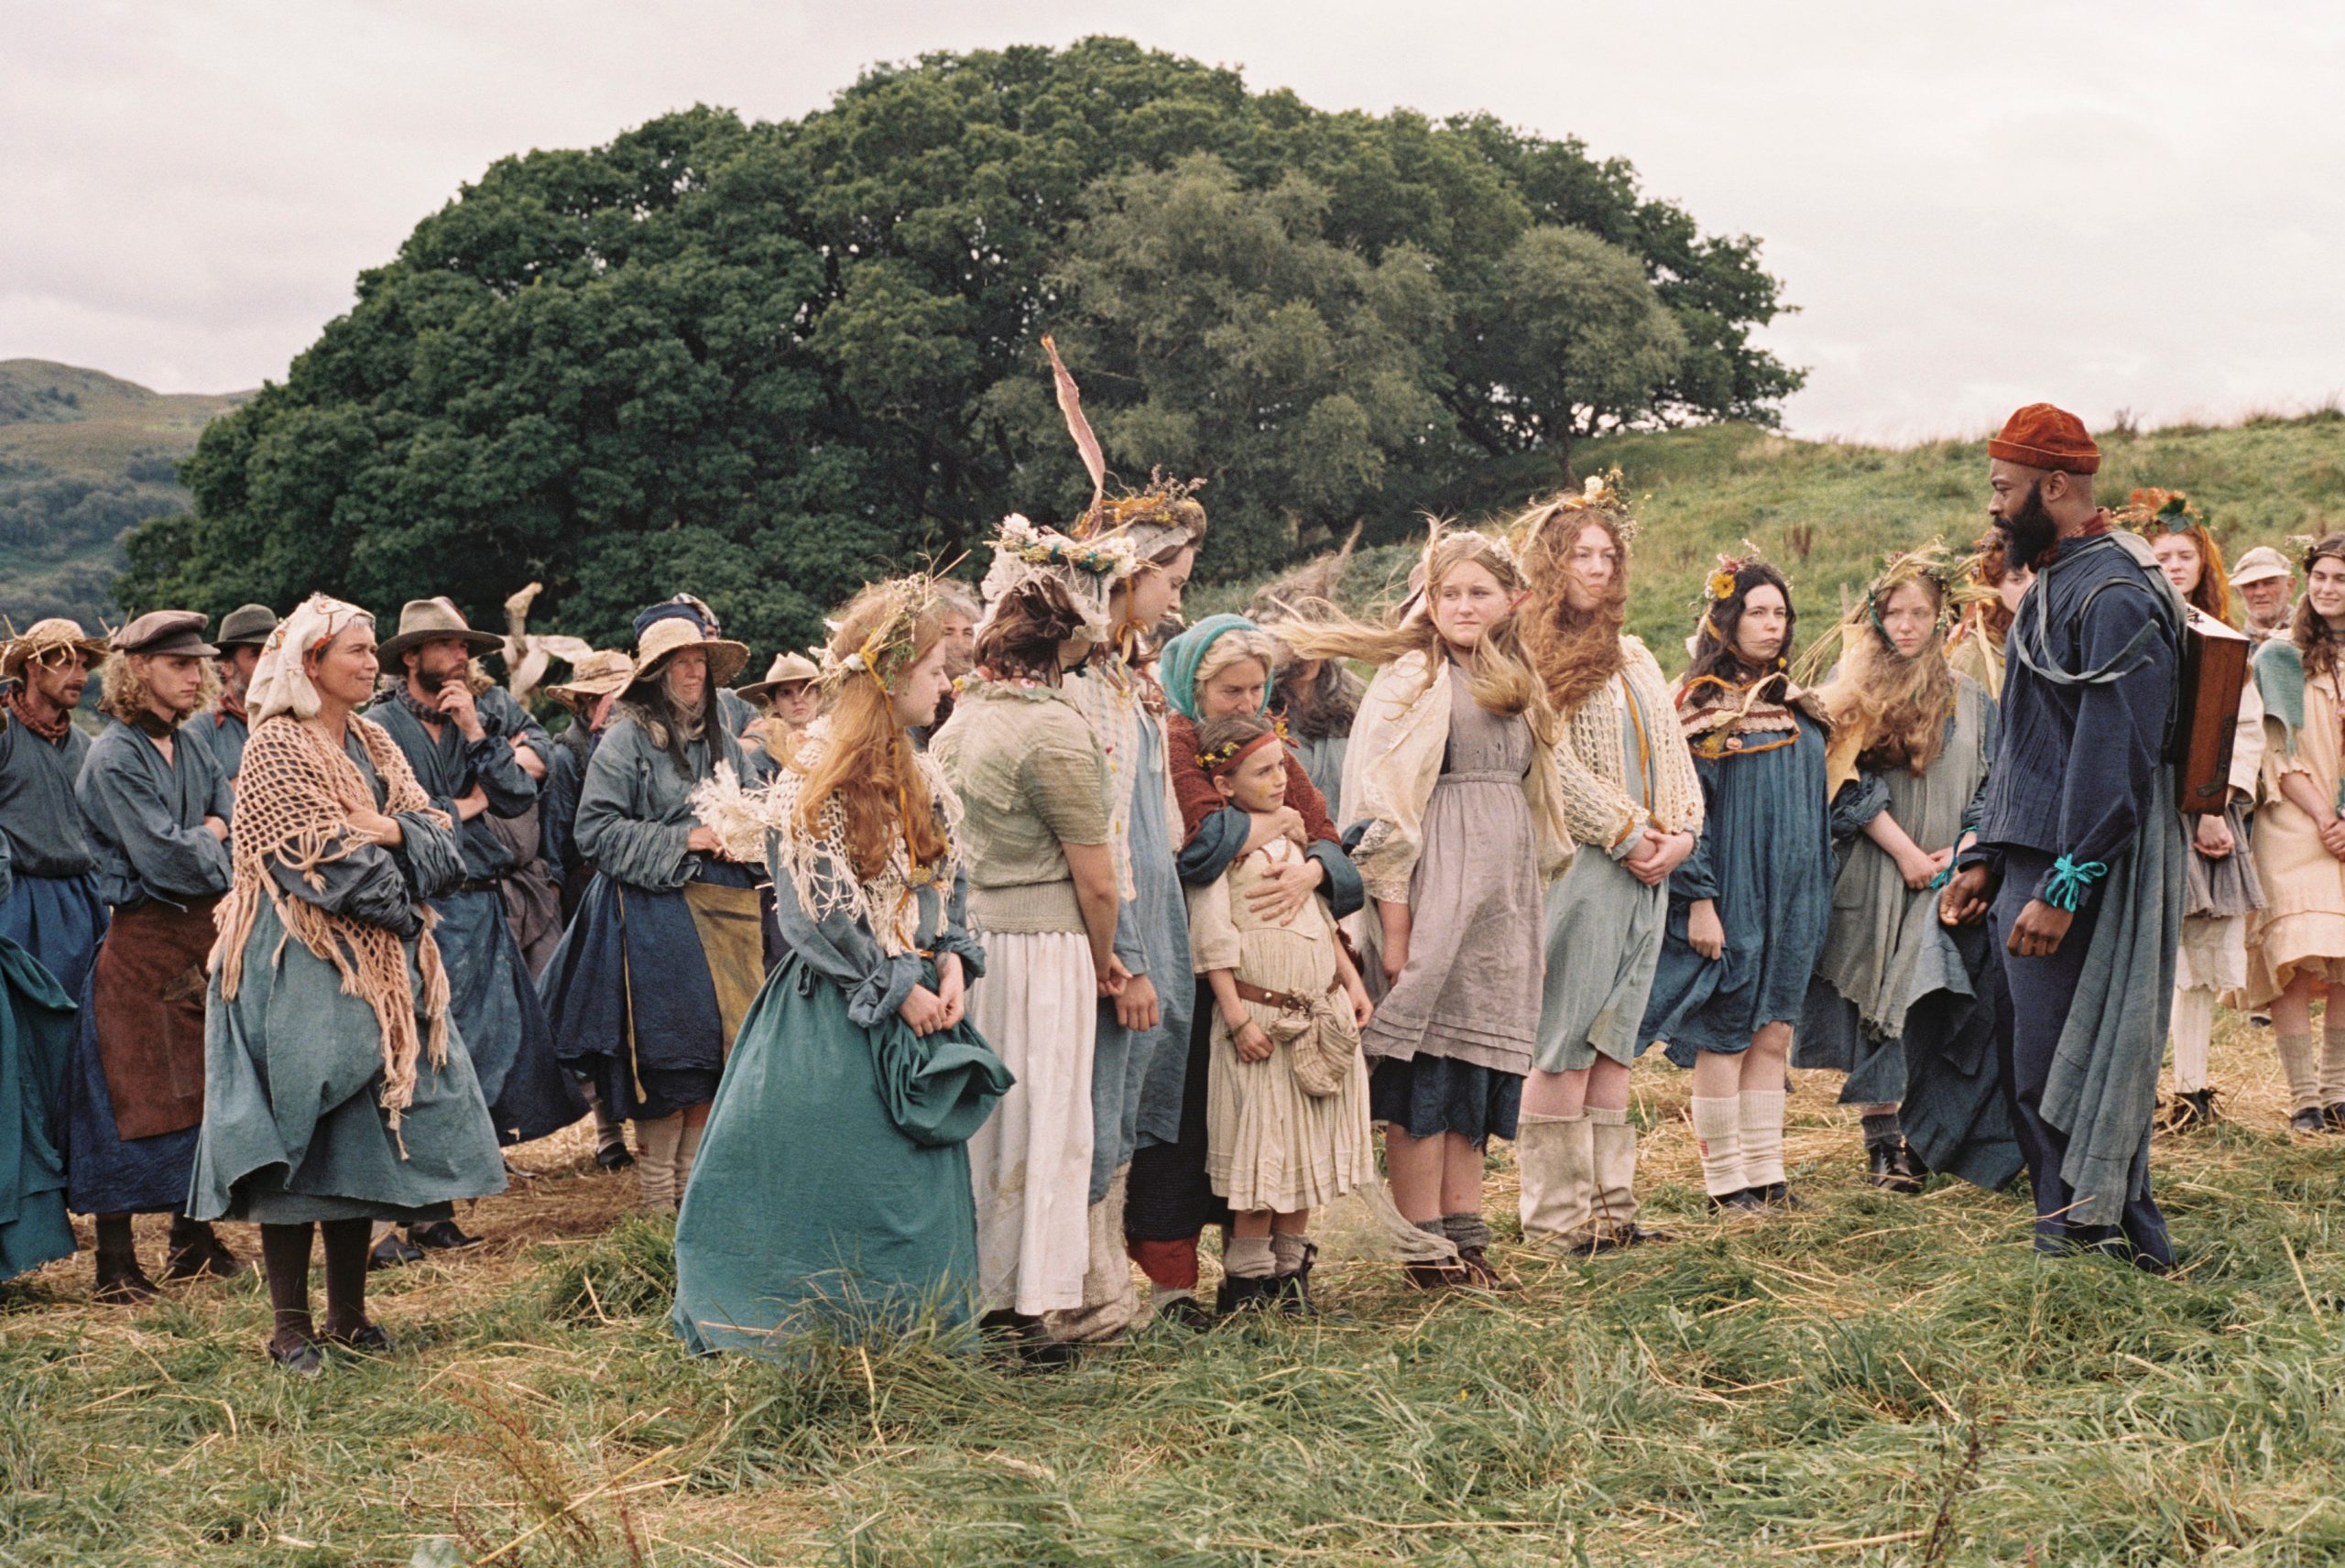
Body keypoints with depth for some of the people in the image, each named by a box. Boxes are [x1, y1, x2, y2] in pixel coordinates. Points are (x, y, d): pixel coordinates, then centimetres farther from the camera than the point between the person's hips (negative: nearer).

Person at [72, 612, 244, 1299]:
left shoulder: (189, 749, 12)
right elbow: (163, 857, -19)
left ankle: (193, 1239, 22)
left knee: (200, 1086, 11)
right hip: (142, 941, -7)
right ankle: (116, 1262, 3)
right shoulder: (115, 757, -12)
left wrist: (206, 836, -12)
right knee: (135, 1095, -4)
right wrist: (216, 842, -3)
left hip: (203, 936, 7)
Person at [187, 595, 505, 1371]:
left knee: (363, 1134, 8)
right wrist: (395, 887, -5)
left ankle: (348, 1312, 16)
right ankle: (290, 1323, 0)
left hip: (379, 960, 7)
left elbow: (436, 835, 6)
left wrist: (381, 830, -13)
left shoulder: (372, 744, 15)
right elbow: (321, 859, -15)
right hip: (299, 960, -7)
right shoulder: (275, 746, -7)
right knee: (298, 1133, -6)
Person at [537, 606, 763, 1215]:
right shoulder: (626, 739, -5)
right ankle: (657, 1204, 5)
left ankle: (692, 1188, 18)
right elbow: (597, 831, -11)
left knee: (713, 1054, 6)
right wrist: (682, 841, -16)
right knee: (666, 1061, -6)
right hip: (654, 911, -6)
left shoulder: (723, 740, 14)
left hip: (722, 913, 6)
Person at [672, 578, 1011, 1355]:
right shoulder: (815, 775, -13)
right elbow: (822, 908, -15)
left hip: (916, 1007, 7)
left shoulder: (917, 778, 10)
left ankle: (906, 1332, 20)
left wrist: (951, 962, -3)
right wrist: (897, 990, -15)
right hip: (835, 1013, -7)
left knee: (913, 1171, 10)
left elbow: (944, 882, 14)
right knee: (826, 1171, -1)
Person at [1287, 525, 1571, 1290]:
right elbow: (1381, 801, -11)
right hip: (1434, 888, -7)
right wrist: (1395, 917, -17)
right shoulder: (1410, 678, -5)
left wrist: (1533, 911, 17)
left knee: (1479, 1068, 7)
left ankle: (1466, 1233, 12)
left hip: (1503, 893, 7)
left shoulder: (1517, 687, 17)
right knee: (1428, 1065, -5)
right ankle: (1425, 1246, 0)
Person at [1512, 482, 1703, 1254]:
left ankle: (1608, 1205, 10)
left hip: (1648, 870, 8)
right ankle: (1556, 1215, -4)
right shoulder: (1531, 654, -5)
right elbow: (1555, 765, -12)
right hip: (1578, 867, -8)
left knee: (1613, 1043, 8)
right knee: (1565, 1044, -7)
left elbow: (1671, 751, 18)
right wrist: (1627, 835, -12)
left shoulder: (1632, 658, 20)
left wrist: (1682, 830, 1)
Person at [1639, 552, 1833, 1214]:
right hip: (1731, 899, -6)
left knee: (1772, 1038, 7)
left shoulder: (1796, 711, 14)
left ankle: (1765, 1171, 13)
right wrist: (1698, 899, -16)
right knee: (1723, 1036, -2)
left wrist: (1818, 895, 17)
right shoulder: (1700, 711, -6)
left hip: (1790, 899, 6)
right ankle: (1725, 1178, 5)